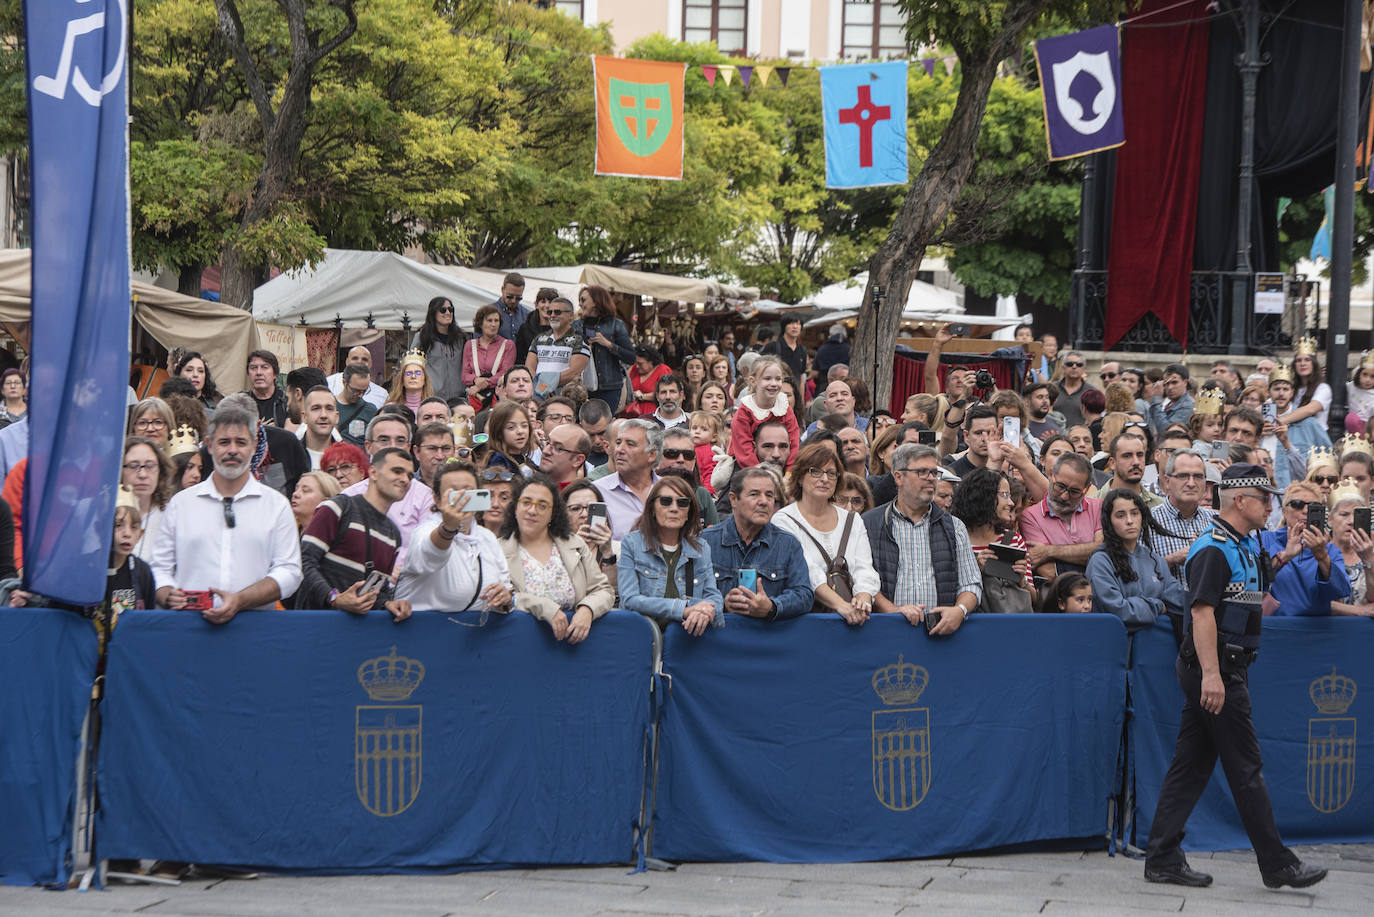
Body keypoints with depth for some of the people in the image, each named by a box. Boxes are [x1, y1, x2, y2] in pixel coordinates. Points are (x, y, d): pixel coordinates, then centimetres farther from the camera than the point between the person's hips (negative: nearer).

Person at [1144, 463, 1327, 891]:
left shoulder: (1246, 546, 16)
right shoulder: (1214, 549, -15)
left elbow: (1255, 598, 30)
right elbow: (1202, 611, -23)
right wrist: (1211, 674, -28)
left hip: (1224, 668, 10)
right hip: (1213, 668, -10)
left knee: (1191, 765, 9)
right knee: (1245, 767, -3)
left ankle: (1162, 859, 11)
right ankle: (1277, 864, 3)